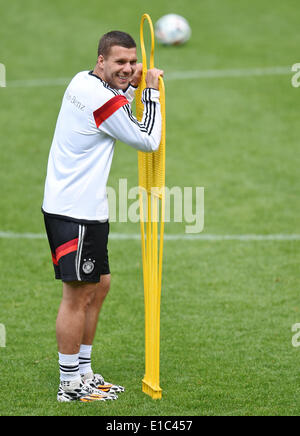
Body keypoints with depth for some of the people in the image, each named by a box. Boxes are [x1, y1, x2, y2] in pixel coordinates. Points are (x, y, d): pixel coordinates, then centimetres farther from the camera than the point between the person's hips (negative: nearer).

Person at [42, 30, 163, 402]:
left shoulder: (83, 82, 9)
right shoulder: (104, 99, -20)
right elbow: (149, 140, -11)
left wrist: (132, 85, 15)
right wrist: (151, 90, -2)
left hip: (88, 209, 11)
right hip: (74, 214, -11)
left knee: (99, 286, 18)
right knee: (77, 295, -4)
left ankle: (83, 373, 26)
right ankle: (69, 385, 2)